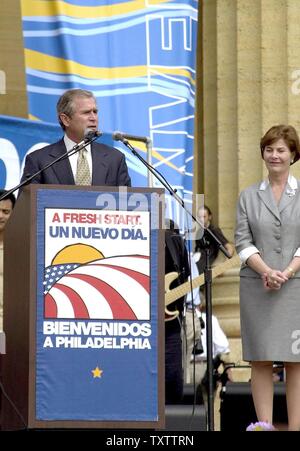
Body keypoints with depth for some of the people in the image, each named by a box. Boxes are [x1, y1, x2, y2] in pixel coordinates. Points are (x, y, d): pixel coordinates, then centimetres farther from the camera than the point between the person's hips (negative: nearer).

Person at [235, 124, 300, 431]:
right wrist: (265, 271, -11)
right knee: (260, 360, 0)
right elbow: (243, 241, 4)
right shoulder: (249, 196, 11)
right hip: (256, 287, 1)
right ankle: (264, 425, 2)